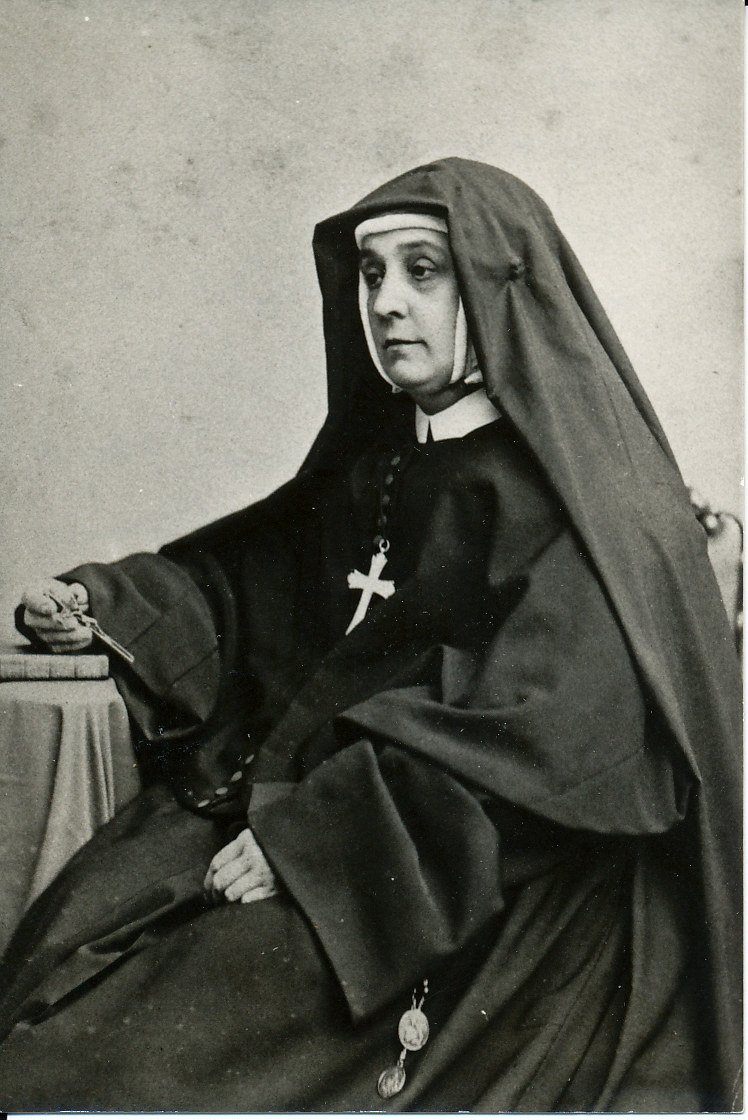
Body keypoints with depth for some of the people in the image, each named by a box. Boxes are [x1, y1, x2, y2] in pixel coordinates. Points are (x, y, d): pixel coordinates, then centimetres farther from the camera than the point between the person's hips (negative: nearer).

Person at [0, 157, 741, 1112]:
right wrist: (104, 601, 4)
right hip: (288, 802, 7)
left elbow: (538, 724, -19)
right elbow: (246, 571, 20)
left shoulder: (583, 491, -10)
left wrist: (322, 836, -22)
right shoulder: (373, 457, 12)